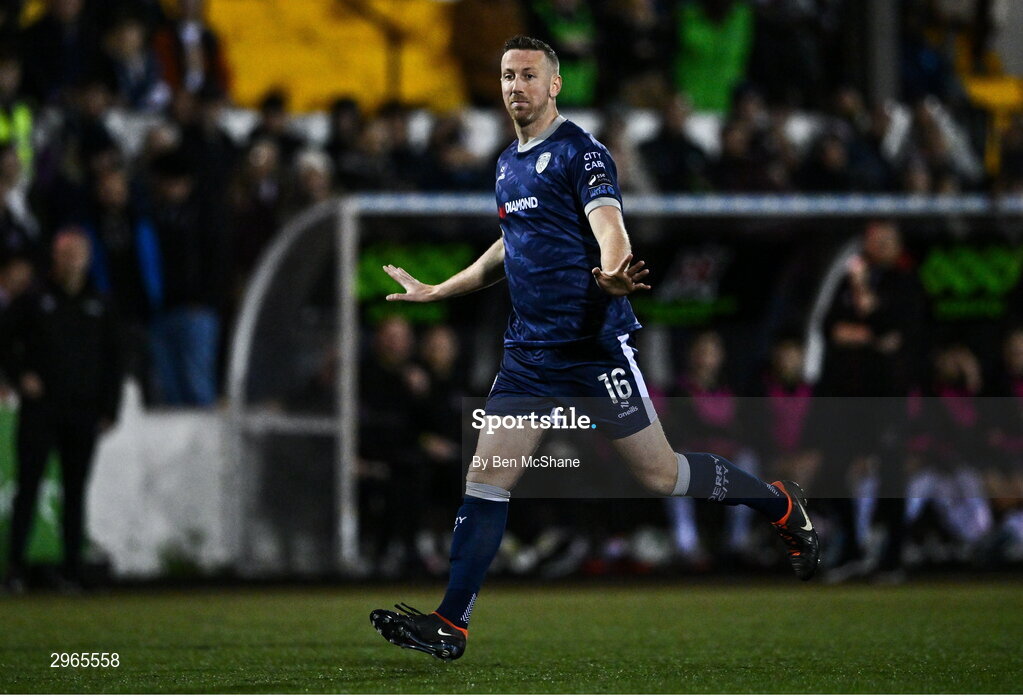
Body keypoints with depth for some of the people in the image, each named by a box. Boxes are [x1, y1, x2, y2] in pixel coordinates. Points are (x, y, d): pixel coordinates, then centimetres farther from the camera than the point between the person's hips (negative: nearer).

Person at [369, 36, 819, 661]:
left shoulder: (580, 152, -9)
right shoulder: (507, 165, 15)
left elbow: (608, 225, -24)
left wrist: (613, 274, -47)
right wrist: (436, 292, 38)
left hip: (595, 345, -7)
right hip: (530, 352, 7)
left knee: (661, 474, -2)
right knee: (486, 481, 0)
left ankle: (782, 505, 20)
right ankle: (450, 624, 0)